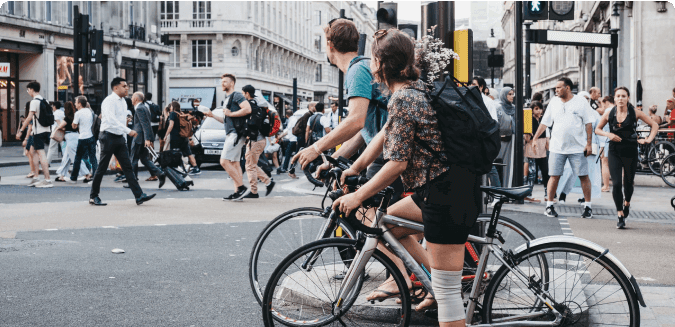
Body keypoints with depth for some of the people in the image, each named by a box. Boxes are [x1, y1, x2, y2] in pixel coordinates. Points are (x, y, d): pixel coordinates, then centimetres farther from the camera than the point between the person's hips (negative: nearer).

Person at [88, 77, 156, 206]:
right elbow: (112, 120, -25)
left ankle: (139, 196, -6)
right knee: (102, 168, 1)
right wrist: (128, 131, -30)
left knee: (128, 167, 0)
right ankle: (93, 197, 12)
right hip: (109, 137, -8)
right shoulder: (109, 101, -12)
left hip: (120, 137, 8)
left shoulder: (123, 102, 14)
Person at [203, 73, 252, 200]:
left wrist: (230, 114, -15)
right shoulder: (228, 98, 24)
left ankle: (242, 187, -15)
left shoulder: (236, 95, -6)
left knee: (224, 161, -15)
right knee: (235, 163, 7)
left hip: (236, 134, -10)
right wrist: (213, 116, 17)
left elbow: (248, 109, -23)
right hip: (230, 134, 10)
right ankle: (237, 192, 7)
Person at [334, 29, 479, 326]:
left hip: (449, 193, -10)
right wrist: (353, 169, 21)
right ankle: (432, 278, 21)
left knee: (446, 290, -6)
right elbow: (385, 134, 20)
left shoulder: (402, 99, -16)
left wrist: (357, 197, -8)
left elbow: (397, 163, -17)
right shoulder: (418, 87, 14)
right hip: (439, 188, 10)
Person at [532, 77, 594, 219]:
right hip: (557, 147, 2)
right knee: (554, 176, 1)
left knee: (584, 176, -1)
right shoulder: (553, 102, 10)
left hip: (578, 147, -2)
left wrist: (589, 143, -5)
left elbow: (588, 123, 1)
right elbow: (545, 122, 13)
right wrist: (535, 139, 6)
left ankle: (588, 207, 7)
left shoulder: (581, 101, 1)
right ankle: (549, 206, 11)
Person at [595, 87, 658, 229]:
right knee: (616, 184, -10)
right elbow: (597, 129, 13)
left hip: (630, 152, 0)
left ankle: (627, 203, 44)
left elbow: (654, 125, 5)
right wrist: (608, 134, -6)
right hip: (614, 152, 0)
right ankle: (620, 216, -1)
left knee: (628, 182, 11)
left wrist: (648, 140, -7)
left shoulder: (635, 113, -3)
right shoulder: (609, 113, 0)